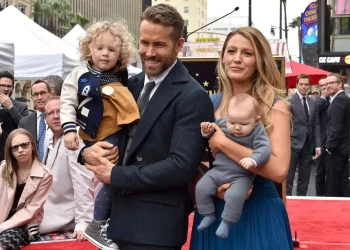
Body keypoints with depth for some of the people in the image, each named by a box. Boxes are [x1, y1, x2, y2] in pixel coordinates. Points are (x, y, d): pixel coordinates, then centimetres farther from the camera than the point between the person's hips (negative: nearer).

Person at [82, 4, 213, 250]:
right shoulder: (132, 85, 9)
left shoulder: (192, 96, -13)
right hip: (120, 215, 7)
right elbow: (107, 133, 14)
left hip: (157, 224, -7)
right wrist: (90, 151, -9)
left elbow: (182, 166, -21)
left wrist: (115, 174, -15)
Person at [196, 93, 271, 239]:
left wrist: (253, 160, -43)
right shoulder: (222, 123, -3)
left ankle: (226, 222, -6)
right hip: (218, 171, 5)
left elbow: (264, 149, -25)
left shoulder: (257, 131, -14)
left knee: (234, 195, -28)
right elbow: (212, 136, 15)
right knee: (201, 188, -5)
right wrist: (207, 131, -9)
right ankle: (208, 215, 15)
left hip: (241, 176, -5)